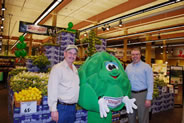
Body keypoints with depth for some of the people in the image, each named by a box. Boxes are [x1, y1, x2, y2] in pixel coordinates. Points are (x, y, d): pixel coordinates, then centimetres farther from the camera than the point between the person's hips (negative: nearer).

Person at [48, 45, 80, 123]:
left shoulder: (75, 69, 11)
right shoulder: (57, 68, -12)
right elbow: (52, 90, -17)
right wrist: (53, 110, -19)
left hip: (73, 107, 7)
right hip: (62, 108, -7)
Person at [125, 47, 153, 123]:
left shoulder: (146, 67, -5)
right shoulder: (128, 67, 8)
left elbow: (150, 84, -9)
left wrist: (149, 99, -14)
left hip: (142, 94, -4)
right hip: (130, 94, 4)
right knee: (131, 117, 16)